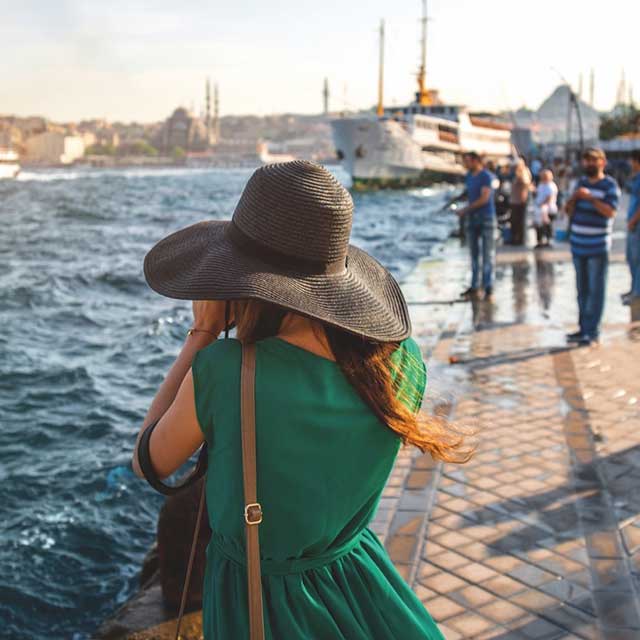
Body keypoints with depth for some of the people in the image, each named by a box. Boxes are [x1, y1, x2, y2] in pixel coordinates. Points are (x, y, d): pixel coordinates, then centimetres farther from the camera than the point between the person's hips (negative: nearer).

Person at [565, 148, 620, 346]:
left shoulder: (610, 185, -5)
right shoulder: (581, 182, 13)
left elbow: (610, 211, -17)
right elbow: (569, 210, 12)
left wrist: (590, 197, -26)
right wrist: (573, 198, -8)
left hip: (597, 247, -6)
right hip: (578, 245, 6)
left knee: (595, 290, -4)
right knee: (582, 289, 11)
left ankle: (592, 331, -1)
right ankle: (583, 327, 18)